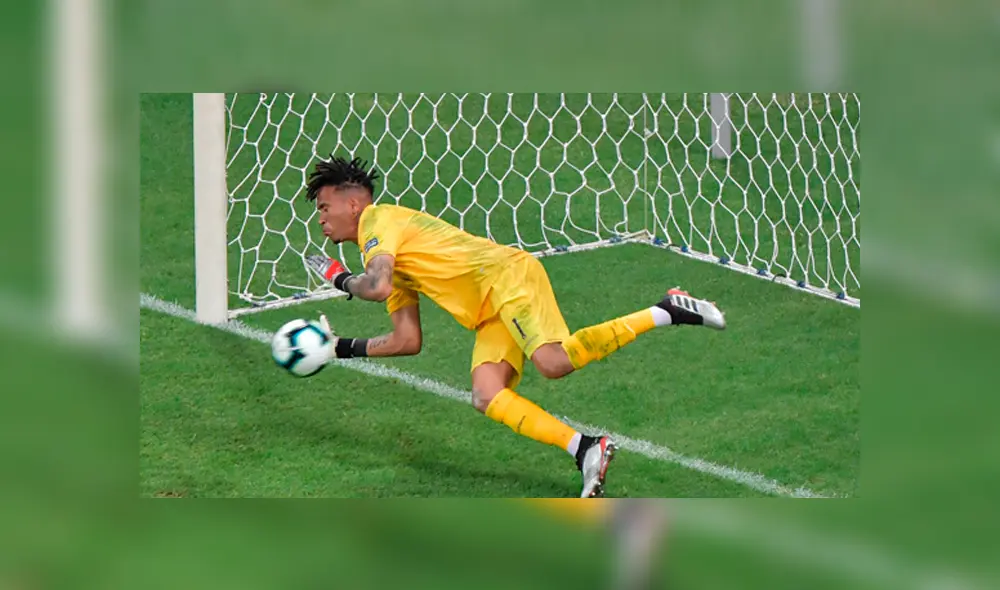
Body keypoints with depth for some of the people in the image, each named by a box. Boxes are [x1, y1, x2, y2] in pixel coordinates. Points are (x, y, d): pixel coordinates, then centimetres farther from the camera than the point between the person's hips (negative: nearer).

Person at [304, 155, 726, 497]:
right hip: (491, 315, 9)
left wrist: (340, 279, 4)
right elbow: (407, 341, 30)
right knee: (485, 397, -12)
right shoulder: (395, 264, 28)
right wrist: (344, 348, 30)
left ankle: (665, 312, -19)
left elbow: (377, 287, -17)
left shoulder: (379, 220, 0)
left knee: (554, 362, -30)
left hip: (505, 276, -9)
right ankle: (587, 450, -21)